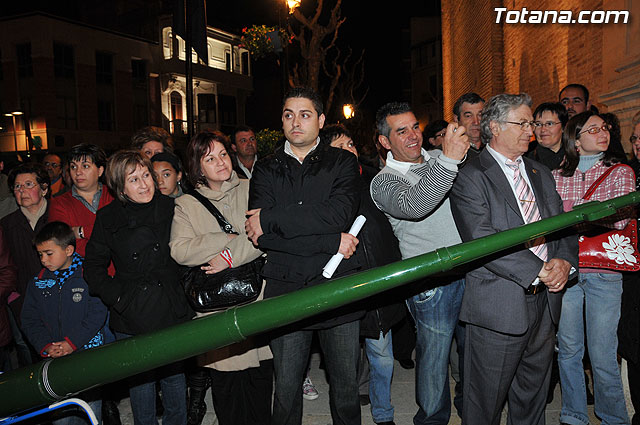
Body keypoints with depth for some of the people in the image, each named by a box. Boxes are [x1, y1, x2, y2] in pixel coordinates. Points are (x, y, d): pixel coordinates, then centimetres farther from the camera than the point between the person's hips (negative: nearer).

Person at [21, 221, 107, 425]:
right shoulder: (37, 283, 7)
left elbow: (97, 314, -9)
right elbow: (30, 321, 9)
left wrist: (72, 342, -14)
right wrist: (45, 346, -6)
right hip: (54, 361, 3)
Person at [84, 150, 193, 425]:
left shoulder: (170, 208, 2)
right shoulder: (108, 218, 0)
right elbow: (94, 267, 5)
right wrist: (118, 298, -6)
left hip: (173, 314, 1)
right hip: (132, 321, -1)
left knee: (176, 386, 12)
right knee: (140, 387, 7)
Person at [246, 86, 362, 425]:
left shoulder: (343, 162, 6)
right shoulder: (265, 169, 7)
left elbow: (340, 213, -15)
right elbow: (262, 237, -7)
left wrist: (270, 219, -14)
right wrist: (331, 242, -13)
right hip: (285, 292, 1)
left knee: (345, 385, 12)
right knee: (286, 388, 10)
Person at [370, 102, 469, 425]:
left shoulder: (439, 157, 11)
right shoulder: (384, 181, -8)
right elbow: (411, 205, -31)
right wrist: (448, 162, -40)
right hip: (432, 285, -5)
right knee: (434, 356, 5)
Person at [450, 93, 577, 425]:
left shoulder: (540, 174, 16)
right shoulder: (470, 177, -9)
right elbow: (483, 240, -20)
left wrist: (564, 261, -6)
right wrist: (539, 272, -19)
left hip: (544, 301, 7)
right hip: (499, 307, -7)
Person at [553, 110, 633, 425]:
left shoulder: (621, 172, 4)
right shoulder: (557, 176, 8)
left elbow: (621, 218, -11)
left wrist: (578, 211, -24)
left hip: (603, 273, -2)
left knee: (602, 357, 0)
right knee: (568, 350, 10)